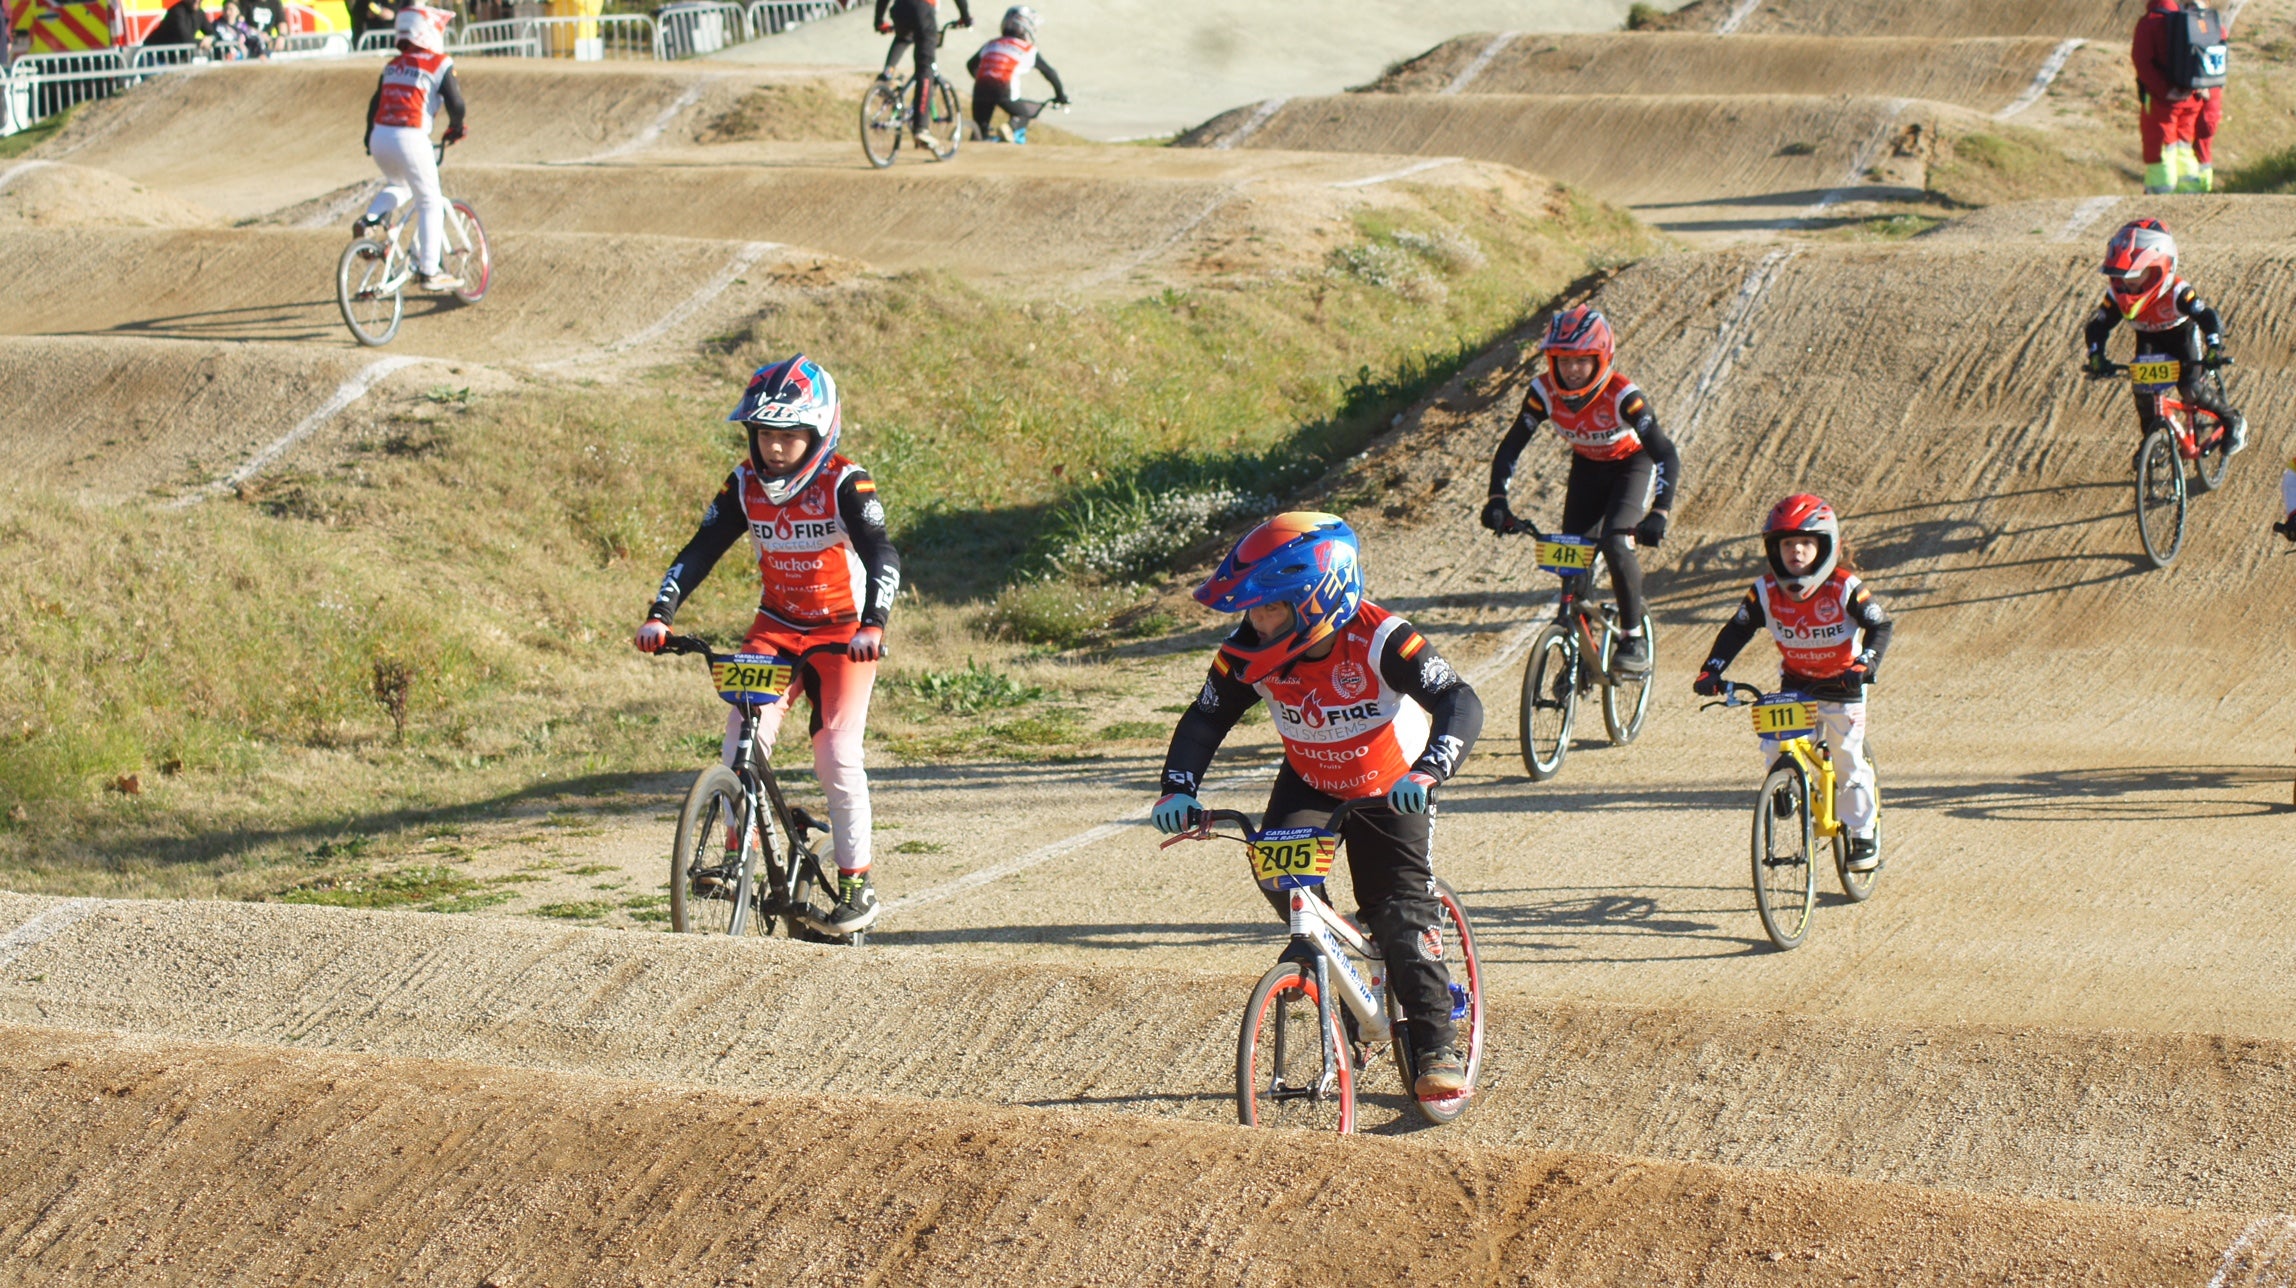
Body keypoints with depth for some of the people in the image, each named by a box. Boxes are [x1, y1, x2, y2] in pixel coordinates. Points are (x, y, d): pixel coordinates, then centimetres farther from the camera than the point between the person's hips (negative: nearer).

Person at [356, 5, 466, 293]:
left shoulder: (393, 66, 17)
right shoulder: (440, 65, 0)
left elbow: (375, 103, 20)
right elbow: (456, 104, -5)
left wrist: (369, 139, 31)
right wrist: (456, 129, 14)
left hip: (379, 138, 6)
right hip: (410, 139, -6)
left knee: (399, 185, 32)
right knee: (430, 203, 8)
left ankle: (369, 219, 6)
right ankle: (429, 272, 8)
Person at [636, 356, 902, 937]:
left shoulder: (846, 486, -20)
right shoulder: (746, 486, -8)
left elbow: (882, 556, -32)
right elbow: (700, 552, -10)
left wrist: (873, 625, -48)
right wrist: (660, 615, -24)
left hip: (843, 633, -4)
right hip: (776, 628, 4)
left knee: (836, 753, -14)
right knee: (744, 732, -18)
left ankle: (856, 886, -3)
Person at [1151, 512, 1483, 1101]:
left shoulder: (1379, 640, -34)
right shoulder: (1248, 653, -21)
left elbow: (1460, 704, -39)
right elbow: (1205, 719, -12)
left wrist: (1426, 772, -56)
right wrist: (1178, 789, -30)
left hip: (1386, 791, -4)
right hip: (1308, 782, 4)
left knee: (1403, 916, -11)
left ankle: (1438, 1048, 0)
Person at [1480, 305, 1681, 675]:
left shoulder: (1621, 395, -34)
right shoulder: (1544, 392, -24)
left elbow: (1666, 455, -38)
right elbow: (1510, 448, -19)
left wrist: (1659, 514, -52)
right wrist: (1497, 500, -34)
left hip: (1633, 463, -4)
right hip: (1588, 466, 4)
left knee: (1616, 541, -26)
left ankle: (1634, 639, -14)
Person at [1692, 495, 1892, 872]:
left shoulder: (1844, 588, -21)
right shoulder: (1766, 592, -12)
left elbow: (1879, 625, -18)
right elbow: (1736, 630, -5)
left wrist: (1866, 663, -35)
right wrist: (1711, 671, -17)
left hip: (1842, 686, -3)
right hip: (1794, 686, 3)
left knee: (1848, 761, -3)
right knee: (1776, 757, -9)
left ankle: (1863, 836, 12)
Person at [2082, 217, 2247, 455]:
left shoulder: (2177, 292, -38)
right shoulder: (2118, 295, -25)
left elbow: (2209, 319, -43)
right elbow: (2097, 326, -18)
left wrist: (2214, 350, -57)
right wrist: (2096, 356, -34)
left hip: (2183, 335, -4)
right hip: (2150, 338, 4)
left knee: (2191, 388, -17)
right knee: (2143, 386, -15)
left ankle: (2233, 422, 5)